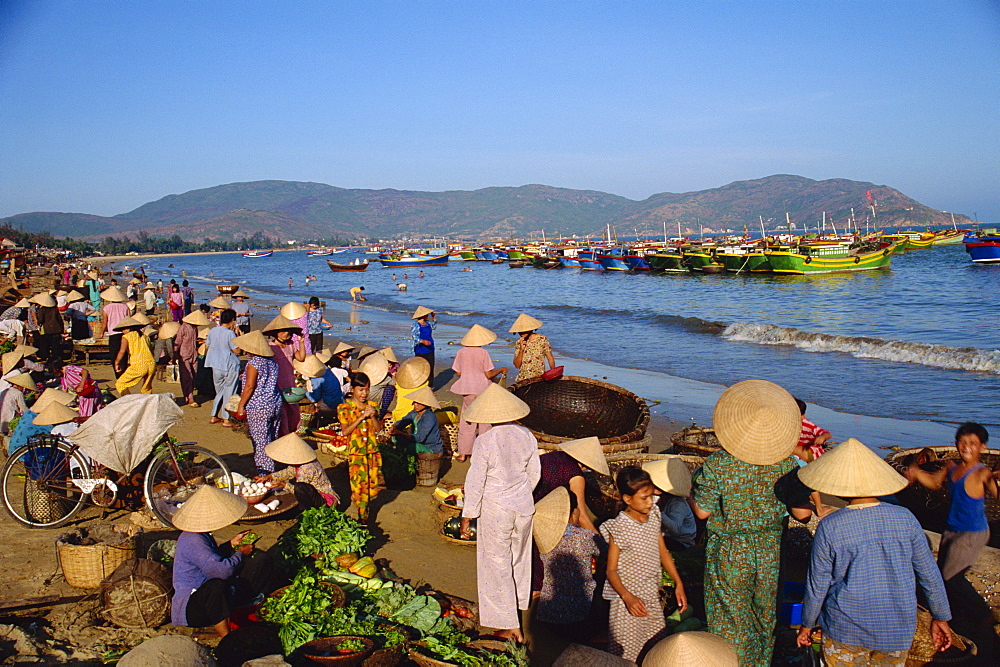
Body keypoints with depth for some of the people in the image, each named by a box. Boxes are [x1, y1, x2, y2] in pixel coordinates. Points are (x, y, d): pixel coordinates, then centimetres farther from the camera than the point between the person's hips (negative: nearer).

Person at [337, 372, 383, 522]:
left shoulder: (370, 406, 7)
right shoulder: (344, 407, -5)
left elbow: (377, 429, 5)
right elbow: (345, 431, -14)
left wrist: (372, 416, -12)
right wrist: (362, 417, -19)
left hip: (372, 452, 4)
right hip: (356, 453, -4)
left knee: (372, 484, 8)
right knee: (360, 486, -1)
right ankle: (362, 517, 13)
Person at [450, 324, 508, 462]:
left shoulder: (461, 352, -2)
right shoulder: (483, 353, -11)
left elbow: (458, 373, 4)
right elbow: (489, 374, -10)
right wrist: (501, 370, 6)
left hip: (467, 390, 3)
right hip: (482, 390, -3)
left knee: (466, 422, 10)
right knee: (485, 422, 11)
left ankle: (463, 453, 11)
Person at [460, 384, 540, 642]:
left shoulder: (485, 442, -22)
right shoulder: (526, 436, -7)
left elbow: (475, 483, -17)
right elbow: (534, 473, 4)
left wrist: (467, 517, -5)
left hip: (495, 511, -5)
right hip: (524, 506, 5)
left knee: (497, 565, 9)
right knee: (519, 556, 26)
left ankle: (511, 627, 16)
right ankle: (518, 601, 50)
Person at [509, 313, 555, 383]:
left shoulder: (542, 339, -1)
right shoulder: (518, 343, 6)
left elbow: (550, 359, 4)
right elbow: (517, 365, 1)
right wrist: (521, 350, -11)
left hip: (539, 377, -2)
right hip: (522, 379, 2)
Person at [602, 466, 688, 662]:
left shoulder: (654, 517, 3)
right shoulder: (618, 528, -16)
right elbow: (611, 570, -13)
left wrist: (678, 583, 9)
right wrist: (627, 597, -26)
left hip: (652, 599, 7)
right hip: (627, 601, -6)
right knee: (626, 655, -2)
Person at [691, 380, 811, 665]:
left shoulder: (716, 465, -21)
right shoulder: (787, 464, -12)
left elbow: (702, 512, -14)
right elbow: (802, 513, -7)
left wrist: (691, 489, 4)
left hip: (730, 554, -3)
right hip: (771, 553, 4)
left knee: (731, 621, 12)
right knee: (765, 614, 23)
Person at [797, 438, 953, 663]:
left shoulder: (830, 528, -15)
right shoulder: (906, 519, -8)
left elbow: (817, 586, -7)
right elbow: (929, 575, 1)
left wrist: (807, 624, 8)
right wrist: (941, 618, 15)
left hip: (846, 631, -3)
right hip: (897, 632, 3)